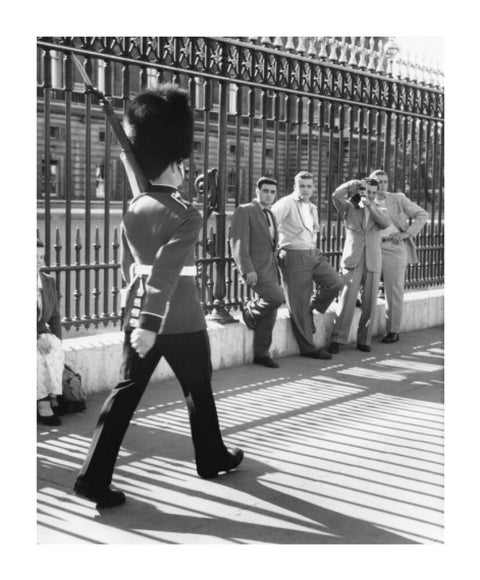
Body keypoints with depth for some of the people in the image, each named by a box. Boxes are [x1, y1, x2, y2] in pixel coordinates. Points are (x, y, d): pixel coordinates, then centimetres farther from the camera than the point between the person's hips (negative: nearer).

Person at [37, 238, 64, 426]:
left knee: (56, 351, -27)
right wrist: (37, 338, -23)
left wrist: (56, 340, -3)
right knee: (39, 355, -32)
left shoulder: (49, 281, 9)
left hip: (43, 333, 4)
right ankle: (43, 402, -27)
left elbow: (54, 316, 13)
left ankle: (50, 396, -23)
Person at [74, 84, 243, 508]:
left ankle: (95, 476, 1)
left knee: (126, 392, 6)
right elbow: (166, 273, -27)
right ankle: (213, 458, 34)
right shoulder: (186, 215, -16)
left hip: (137, 316, 6)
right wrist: (151, 325, -30)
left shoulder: (133, 209, 6)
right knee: (198, 390, 15)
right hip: (181, 321, -6)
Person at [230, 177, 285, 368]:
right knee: (276, 297, -25)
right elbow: (238, 242, -13)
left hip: (271, 268, 8)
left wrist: (276, 267, 13)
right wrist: (247, 270, -21)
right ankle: (250, 311, 3)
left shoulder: (270, 215, 20)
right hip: (255, 268, -8)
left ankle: (261, 354, 13)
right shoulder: (244, 211, -5)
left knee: (270, 314, 5)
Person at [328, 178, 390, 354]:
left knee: (369, 303, 1)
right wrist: (354, 183, -8)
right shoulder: (349, 209, 9)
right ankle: (337, 339, -9)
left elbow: (385, 223, -7)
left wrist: (370, 206, -15)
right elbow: (336, 196, -10)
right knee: (347, 300, -12)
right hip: (352, 262, -2)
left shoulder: (379, 212, 16)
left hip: (373, 263, 3)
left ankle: (364, 340, 10)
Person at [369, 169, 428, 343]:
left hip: (395, 249, -3)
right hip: (373, 249, 3)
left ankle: (393, 331, 9)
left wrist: (407, 233, -8)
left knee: (394, 291, 0)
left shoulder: (398, 199, 2)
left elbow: (422, 215, 2)